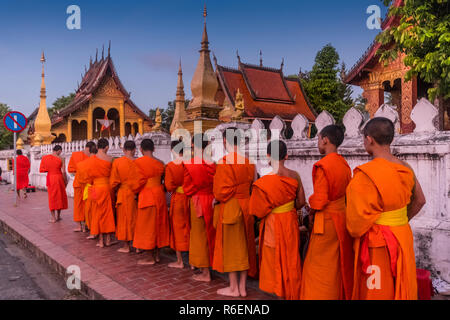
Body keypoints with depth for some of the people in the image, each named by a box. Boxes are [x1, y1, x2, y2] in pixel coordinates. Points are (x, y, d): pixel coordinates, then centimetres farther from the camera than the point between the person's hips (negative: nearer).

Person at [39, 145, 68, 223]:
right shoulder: (60, 159, -7)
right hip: (59, 178, -1)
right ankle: (58, 216, 22)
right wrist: (65, 181, 2)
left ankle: (53, 218, 7)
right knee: (60, 196, 14)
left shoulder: (45, 158, -1)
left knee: (52, 197, 8)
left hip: (50, 178, 2)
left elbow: (41, 170, 1)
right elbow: (63, 172, -10)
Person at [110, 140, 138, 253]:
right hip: (136, 194, 1)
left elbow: (113, 181, -4)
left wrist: (114, 191, 13)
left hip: (123, 194, -1)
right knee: (135, 218, 12)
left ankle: (126, 246, 16)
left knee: (124, 218, 10)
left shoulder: (117, 162, -8)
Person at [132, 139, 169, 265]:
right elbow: (162, 180, 7)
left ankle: (151, 258, 12)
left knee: (147, 226, 4)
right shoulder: (160, 163, 5)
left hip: (147, 196, -6)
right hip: (159, 194, 6)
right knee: (158, 224, 14)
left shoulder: (139, 162, -12)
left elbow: (139, 181, -12)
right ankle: (157, 255, 23)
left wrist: (135, 191, 6)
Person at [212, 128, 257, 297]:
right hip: (246, 207, 7)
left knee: (230, 247, 7)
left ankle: (233, 288, 19)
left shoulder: (224, 162, -18)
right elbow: (252, 186, 9)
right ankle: (242, 287, 26)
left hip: (229, 209, -7)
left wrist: (217, 199, 2)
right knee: (244, 246, 15)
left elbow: (221, 191, -18)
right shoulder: (249, 162, 3)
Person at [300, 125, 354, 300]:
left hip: (327, 221, -8)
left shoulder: (322, 166, -19)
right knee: (340, 263, 19)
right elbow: (346, 192, 12)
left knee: (320, 267, 6)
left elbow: (319, 201, -21)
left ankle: (320, 295, 17)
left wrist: (311, 210, 0)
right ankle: (341, 294, 32)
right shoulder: (344, 164, 4)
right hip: (343, 217, 8)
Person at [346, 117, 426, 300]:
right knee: (401, 290, 21)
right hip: (403, 237, 7)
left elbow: (356, 224, -21)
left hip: (378, 246, -7)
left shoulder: (364, 175, -23)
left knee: (376, 292, 9)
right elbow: (419, 201, 14)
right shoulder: (405, 169, -1)